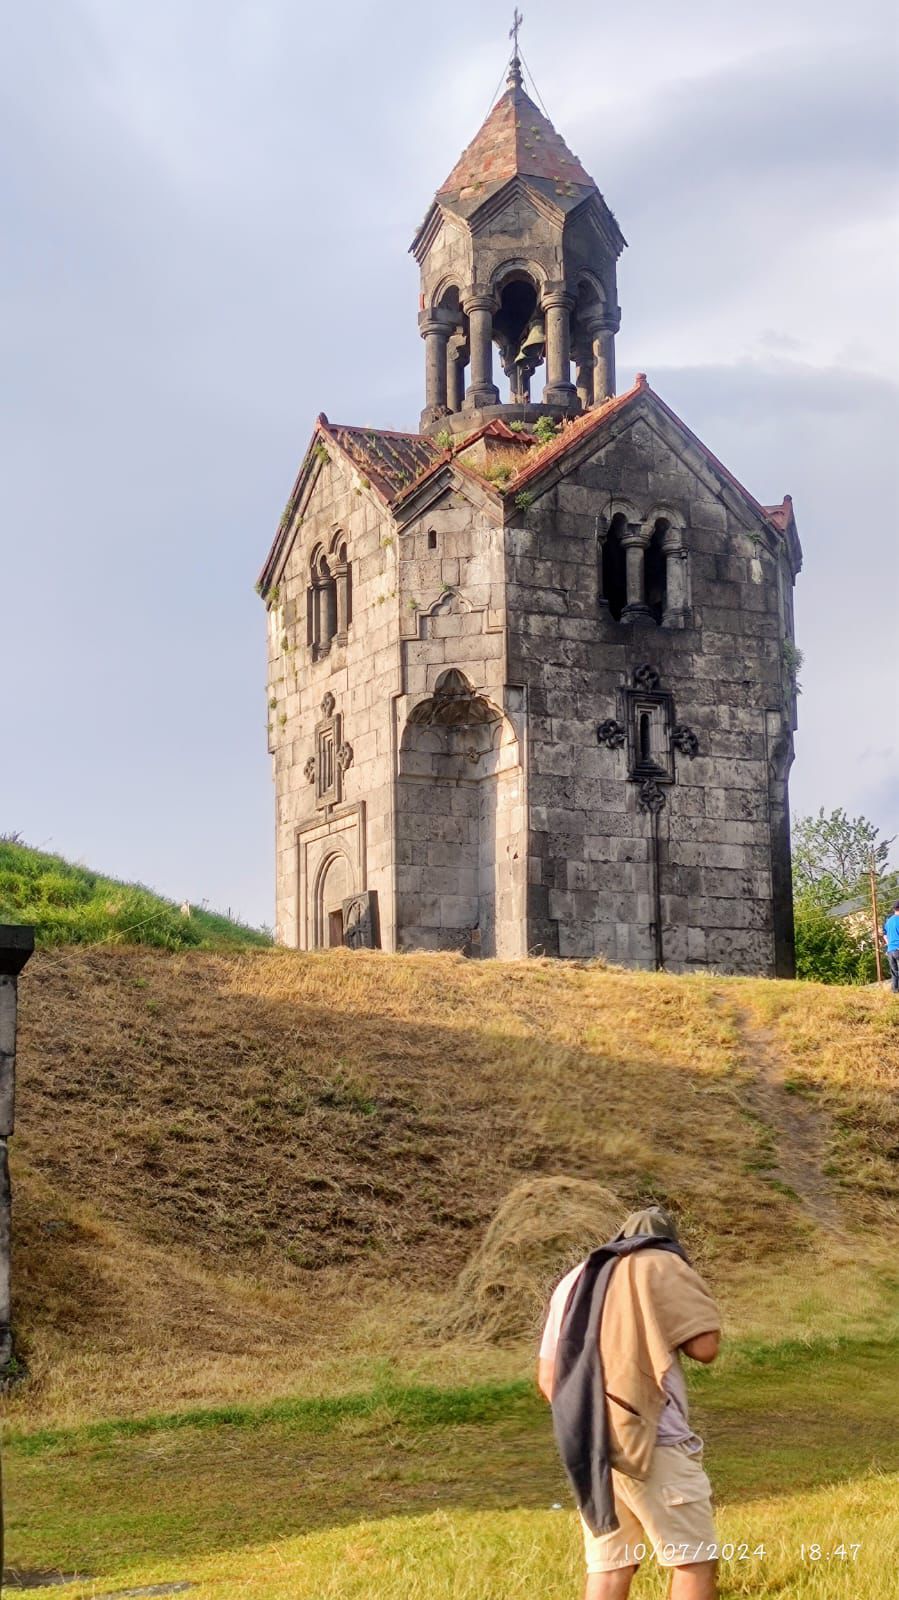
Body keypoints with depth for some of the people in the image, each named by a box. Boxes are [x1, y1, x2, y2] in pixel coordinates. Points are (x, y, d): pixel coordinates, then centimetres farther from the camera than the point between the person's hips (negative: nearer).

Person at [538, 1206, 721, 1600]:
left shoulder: (574, 1280, 21)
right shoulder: (661, 1265, 1)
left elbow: (548, 1377, 19)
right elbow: (705, 1346, -7)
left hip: (588, 1447, 7)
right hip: (652, 1442, -7)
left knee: (607, 1568, 8)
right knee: (695, 1561, -3)